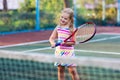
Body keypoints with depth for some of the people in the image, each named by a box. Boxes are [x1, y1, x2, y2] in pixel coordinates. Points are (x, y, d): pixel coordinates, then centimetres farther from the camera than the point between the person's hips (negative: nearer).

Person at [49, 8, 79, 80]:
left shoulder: (72, 29, -8)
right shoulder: (58, 27, 4)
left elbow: (73, 42, -8)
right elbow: (51, 38, 7)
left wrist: (66, 43, -24)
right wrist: (53, 43, -14)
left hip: (69, 52, -4)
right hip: (59, 51, 4)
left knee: (73, 70, -7)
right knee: (60, 70, 11)